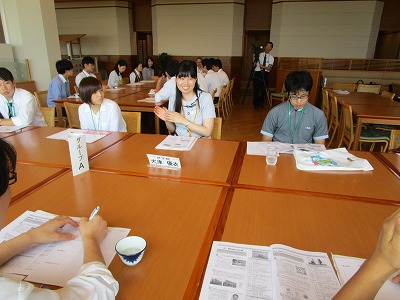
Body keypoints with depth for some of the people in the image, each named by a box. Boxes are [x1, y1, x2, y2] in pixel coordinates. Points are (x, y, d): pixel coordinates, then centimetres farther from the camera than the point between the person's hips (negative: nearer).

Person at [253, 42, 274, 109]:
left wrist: (263, 66, -24)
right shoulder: (259, 54, 4)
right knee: (256, 89, -2)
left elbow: (269, 68, -7)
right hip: (257, 73, -2)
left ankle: (261, 103, 25)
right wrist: (255, 58, -18)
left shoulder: (271, 57, 5)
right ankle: (255, 104, 14)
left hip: (265, 74, 2)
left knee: (264, 89, 6)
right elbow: (254, 63, -2)